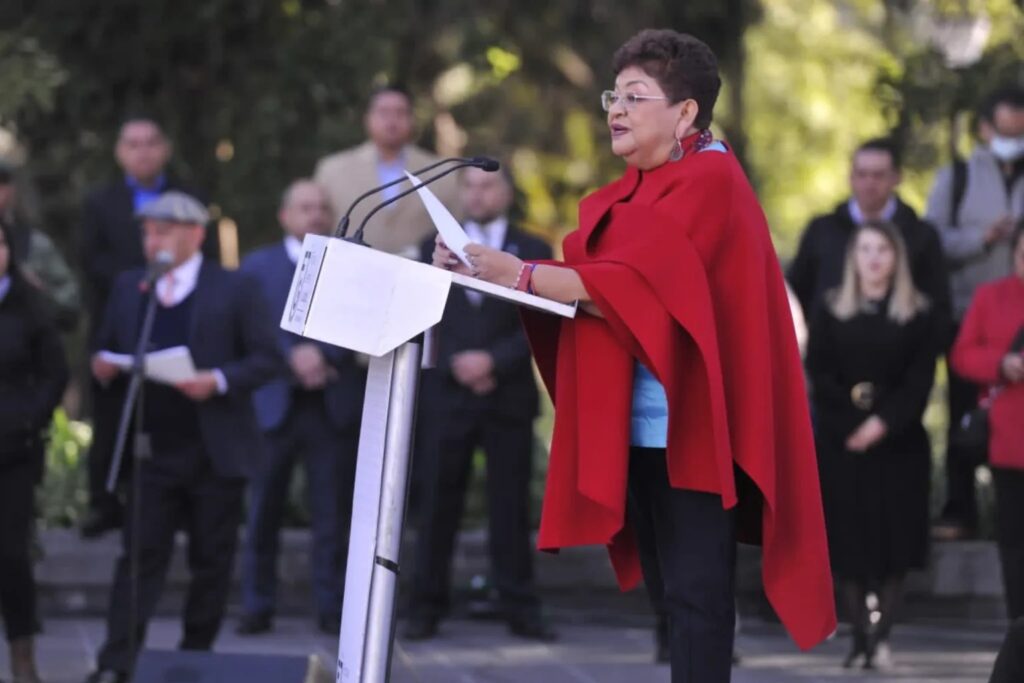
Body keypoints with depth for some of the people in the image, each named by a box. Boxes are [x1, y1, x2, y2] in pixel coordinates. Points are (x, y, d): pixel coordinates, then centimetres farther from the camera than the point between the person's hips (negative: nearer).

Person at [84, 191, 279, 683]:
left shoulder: (235, 290, -2)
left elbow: (267, 359, -4)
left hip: (216, 453, -2)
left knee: (211, 560, 6)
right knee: (141, 554, -5)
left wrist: (219, 380, -20)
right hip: (152, 449, 2)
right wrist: (103, 368, -7)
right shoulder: (128, 288, 10)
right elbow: (106, 349, 17)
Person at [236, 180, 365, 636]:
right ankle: (257, 607, 7)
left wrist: (321, 355, -14)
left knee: (333, 514, 0)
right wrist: (293, 358, -14)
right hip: (276, 404, 0)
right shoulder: (258, 266, 11)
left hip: (335, 405, 0)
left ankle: (332, 607, 6)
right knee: (263, 513, 0)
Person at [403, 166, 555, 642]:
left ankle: (519, 607, 4)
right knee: (438, 504, 0)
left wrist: (493, 361, -14)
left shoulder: (532, 252, 8)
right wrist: (458, 363, -10)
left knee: (511, 504, 0)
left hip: (510, 397, -1)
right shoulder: (437, 248, 12)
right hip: (449, 395, 1)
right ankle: (426, 607, 3)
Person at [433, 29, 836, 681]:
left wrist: (522, 274, -23)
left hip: (690, 422, -9)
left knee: (693, 590, -9)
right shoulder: (633, 189, 17)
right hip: (638, 421, 9)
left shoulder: (709, 182, -12)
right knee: (667, 587, 11)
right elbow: (589, 276, 10)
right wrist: (497, 270, -4)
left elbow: (633, 286, -22)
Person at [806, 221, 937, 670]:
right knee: (847, 539, -3)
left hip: (899, 443, -1)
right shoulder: (830, 310, 8)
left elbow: (920, 380, -2)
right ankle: (860, 636, 2)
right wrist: (852, 408, -12)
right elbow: (816, 373, 1)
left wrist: (884, 422, -15)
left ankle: (882, 636, 0)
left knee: (894, 540, -4)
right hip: (840, 442, 1)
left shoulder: (918, 314, 5)